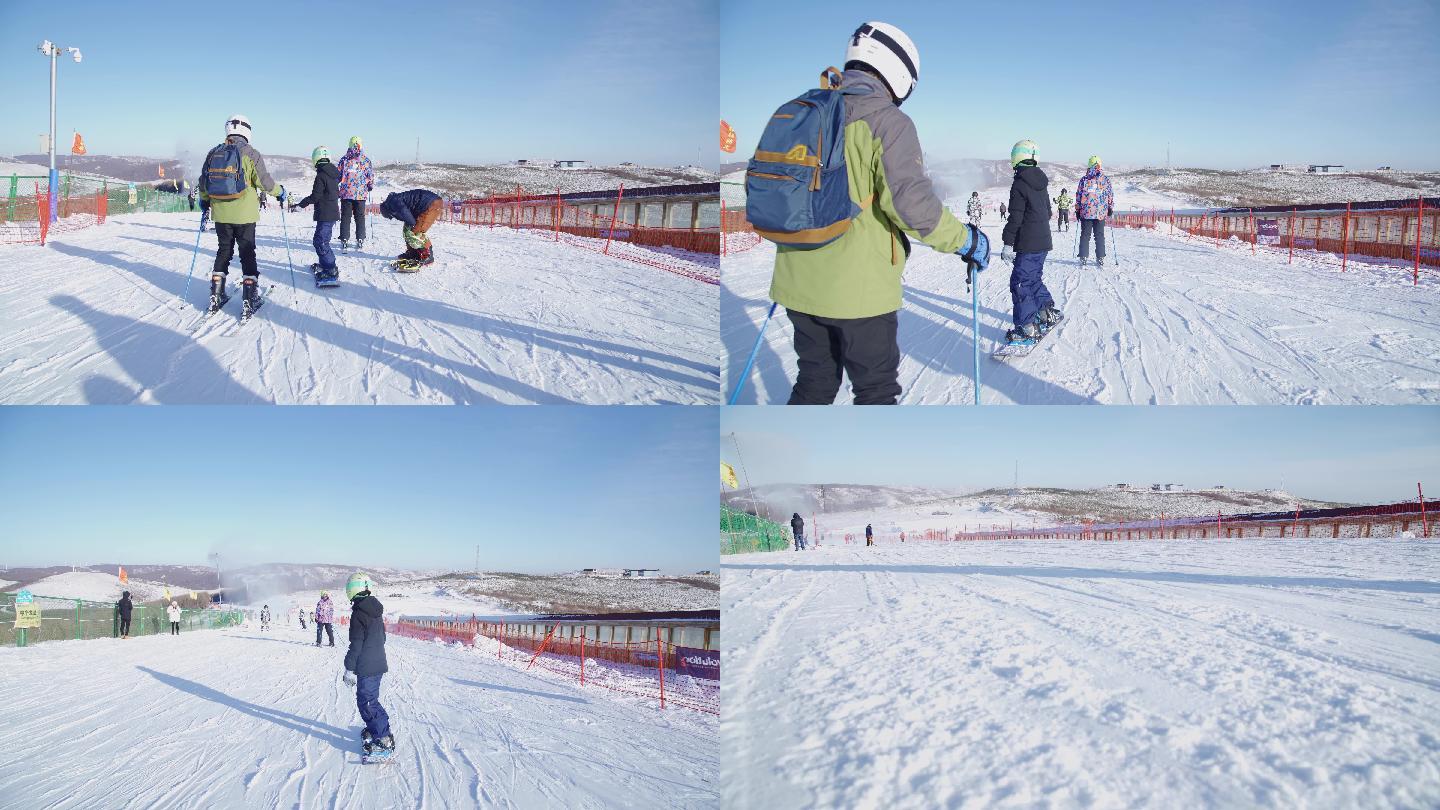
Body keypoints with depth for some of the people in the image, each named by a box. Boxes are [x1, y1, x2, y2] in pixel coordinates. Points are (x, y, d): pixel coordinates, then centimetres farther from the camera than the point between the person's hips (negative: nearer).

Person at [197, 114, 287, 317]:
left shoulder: (214, 153, 4)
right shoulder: (250, 153, -9)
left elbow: (203, 182, 10)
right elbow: (264, 181, -12)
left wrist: (204, 201, 28)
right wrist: (279, 192, 7)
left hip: (220, 214, 4)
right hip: (244, 215, -4)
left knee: (224, 251, 16)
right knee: (247, 254, 3)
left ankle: (216, 296, 15)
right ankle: (249, 300, 0)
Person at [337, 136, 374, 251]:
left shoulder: (344, 159, -1)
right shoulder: (366, 160, -3)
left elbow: (338, 175, 2)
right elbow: (371, 176, 1)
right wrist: (371, 187, 19)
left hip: (346, 193, 0)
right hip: (361, 194, 0)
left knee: (345, 217, 6)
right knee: (360, 217, 8)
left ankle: (344, 241, 3)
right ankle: (360, 241, 6)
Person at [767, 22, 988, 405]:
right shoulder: (888, 122, -12)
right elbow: (912, 203, -21)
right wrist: (966, 240, -7)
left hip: (798, 283, 6)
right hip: (858, 290, -6)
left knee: (814, 383, 21)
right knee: (876, 390, 10)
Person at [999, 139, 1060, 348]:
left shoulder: (1019, 184, -14)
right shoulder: (1041, 183, 12)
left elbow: (1015, 217, -17)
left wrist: (1007, 243, -12)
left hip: (1028, 245, -9)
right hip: (1044, 241, 9)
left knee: (1020, 282, -7)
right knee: (1034, 277, 23)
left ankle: (1027, 328, -10)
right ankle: (1048, 312, 31)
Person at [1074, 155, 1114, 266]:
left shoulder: (1084, 180, -1)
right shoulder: (1106, 180, -1)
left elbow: (1078, 195, 2)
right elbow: (1111, 195, 4)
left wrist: (1077, 210, 10)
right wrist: (1111, 208, 16)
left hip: (1085, 212, 0)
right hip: (1101, 213, 0)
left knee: (1085, 235, 7)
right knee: (1099, 236, 7)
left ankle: (1083, 258, 4)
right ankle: (1100, 259, 6)